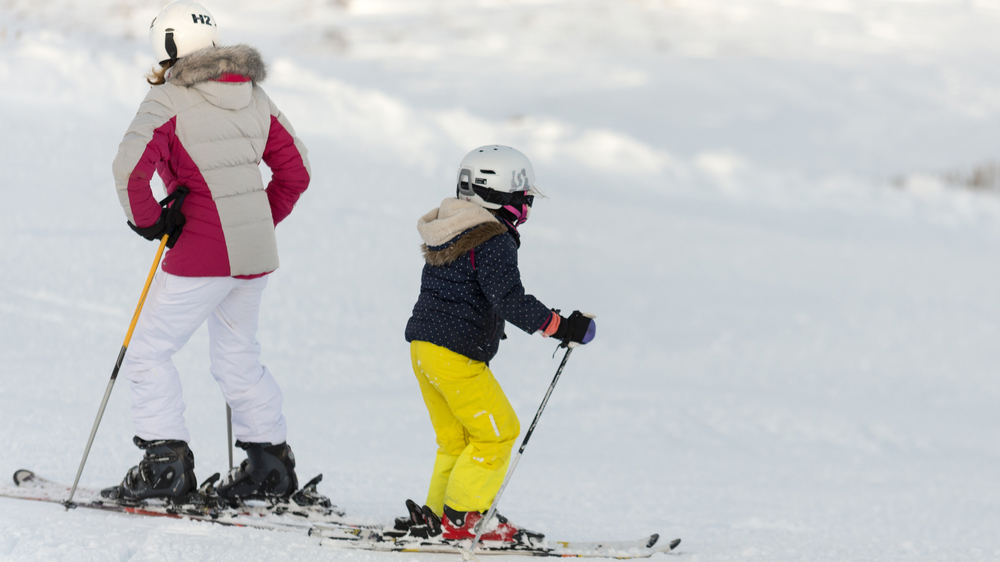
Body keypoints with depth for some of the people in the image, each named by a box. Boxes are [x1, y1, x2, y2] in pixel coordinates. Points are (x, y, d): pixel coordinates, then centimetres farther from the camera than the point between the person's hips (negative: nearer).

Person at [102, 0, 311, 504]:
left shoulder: (170, 99, -10)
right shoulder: (253, 95, 10)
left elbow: (130, 168, -25)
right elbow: (296, 170, 15)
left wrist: (147, 220, -10)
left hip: (201, 251, -7)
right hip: (256, 253, 7)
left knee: (148, 352, 3)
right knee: (237, 358, 21)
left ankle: (166, 463, -5)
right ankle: (270, 466, 22)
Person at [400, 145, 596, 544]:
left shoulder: (447, 235, 16)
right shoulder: (493, 242, -14)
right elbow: (509, 299, -24)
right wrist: (558, 327, -22)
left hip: (425, 345, 10)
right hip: (456, 355, -10)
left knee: (456, 438, 17)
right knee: (496, 432, -2)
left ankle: (438, 514, 17)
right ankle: (463, 518, -2)